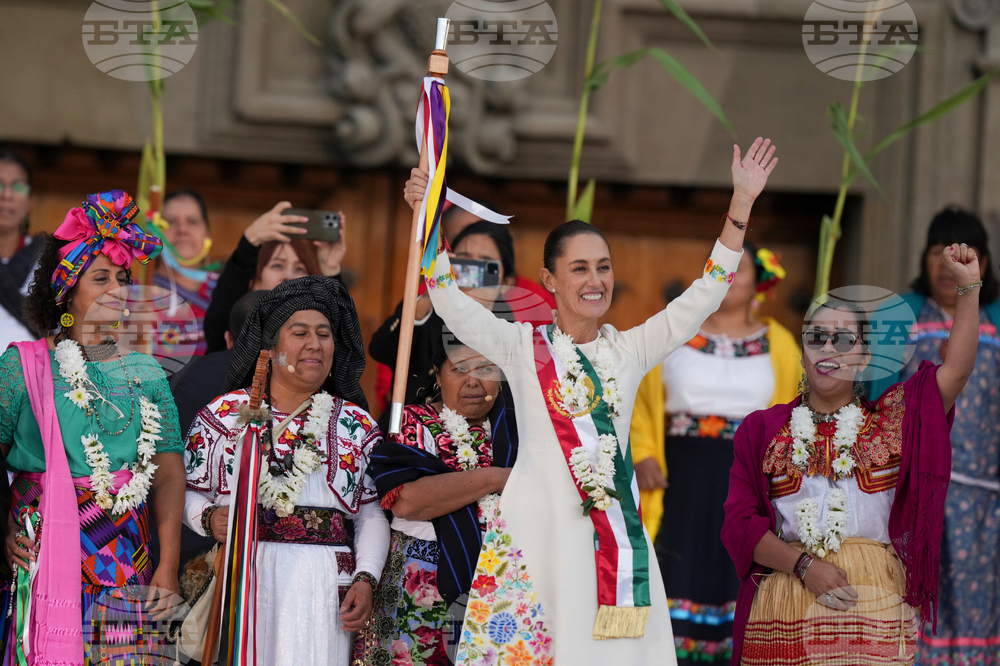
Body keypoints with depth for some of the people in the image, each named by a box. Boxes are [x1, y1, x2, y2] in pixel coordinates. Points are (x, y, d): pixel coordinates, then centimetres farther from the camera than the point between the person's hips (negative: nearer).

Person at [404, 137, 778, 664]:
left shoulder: (630, 351, 13)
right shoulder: (523, 348, 6)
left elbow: (702, 296, 11)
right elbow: (451, 304, -4)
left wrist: (742, 203, 6)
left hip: (612, 529, 3)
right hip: (537, 526, -3)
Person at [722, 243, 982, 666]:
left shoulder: (890, 420, 12)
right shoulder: (763, 430, 11)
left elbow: (955, 372, -3)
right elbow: (740, 521, 3)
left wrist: (968, 288, -8)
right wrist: (805, 566, -10)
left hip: (874, 600, 0)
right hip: (787, 601, 0)